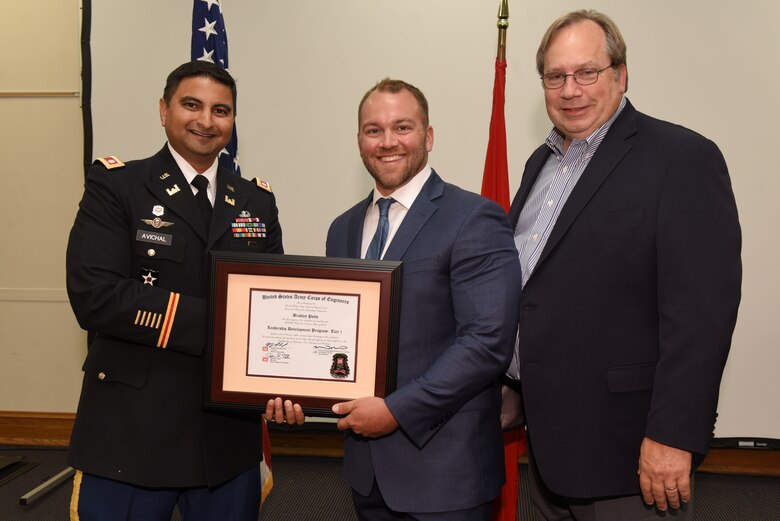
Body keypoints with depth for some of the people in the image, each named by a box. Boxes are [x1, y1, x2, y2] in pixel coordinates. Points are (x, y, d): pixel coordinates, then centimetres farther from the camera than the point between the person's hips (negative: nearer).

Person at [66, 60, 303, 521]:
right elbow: (94, 295, -16)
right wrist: (215, 322, -20)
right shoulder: (115, 185, -3)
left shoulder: (257, 201, 9)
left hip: (231, 434, 4)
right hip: (131, 431, -3)